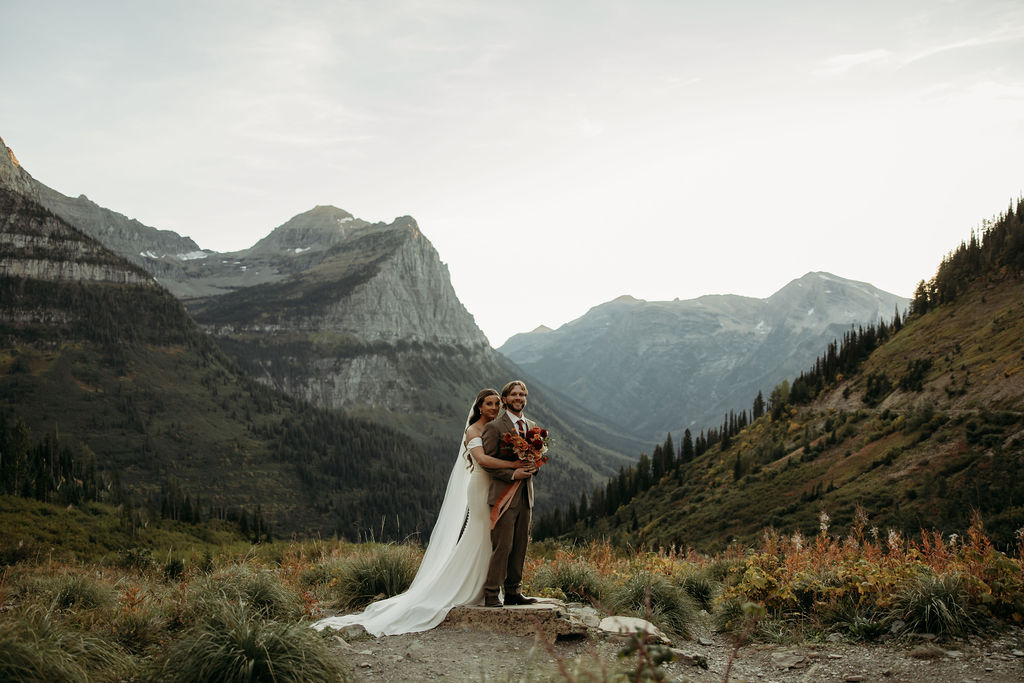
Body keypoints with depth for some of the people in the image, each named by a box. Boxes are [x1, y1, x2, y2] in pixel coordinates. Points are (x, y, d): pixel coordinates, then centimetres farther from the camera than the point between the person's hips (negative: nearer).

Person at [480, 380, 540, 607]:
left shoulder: (531, 426, 15)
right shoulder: (494, 427, -5)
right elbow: (487, 462, -7)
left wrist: (532, 467, 0)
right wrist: (512, 474, -17)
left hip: (525, 496, 7)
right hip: (503, 495, -6)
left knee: (520, 546, 9)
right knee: (502, 546, -8)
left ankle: (514, 592, 16)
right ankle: (491, 594, -1)